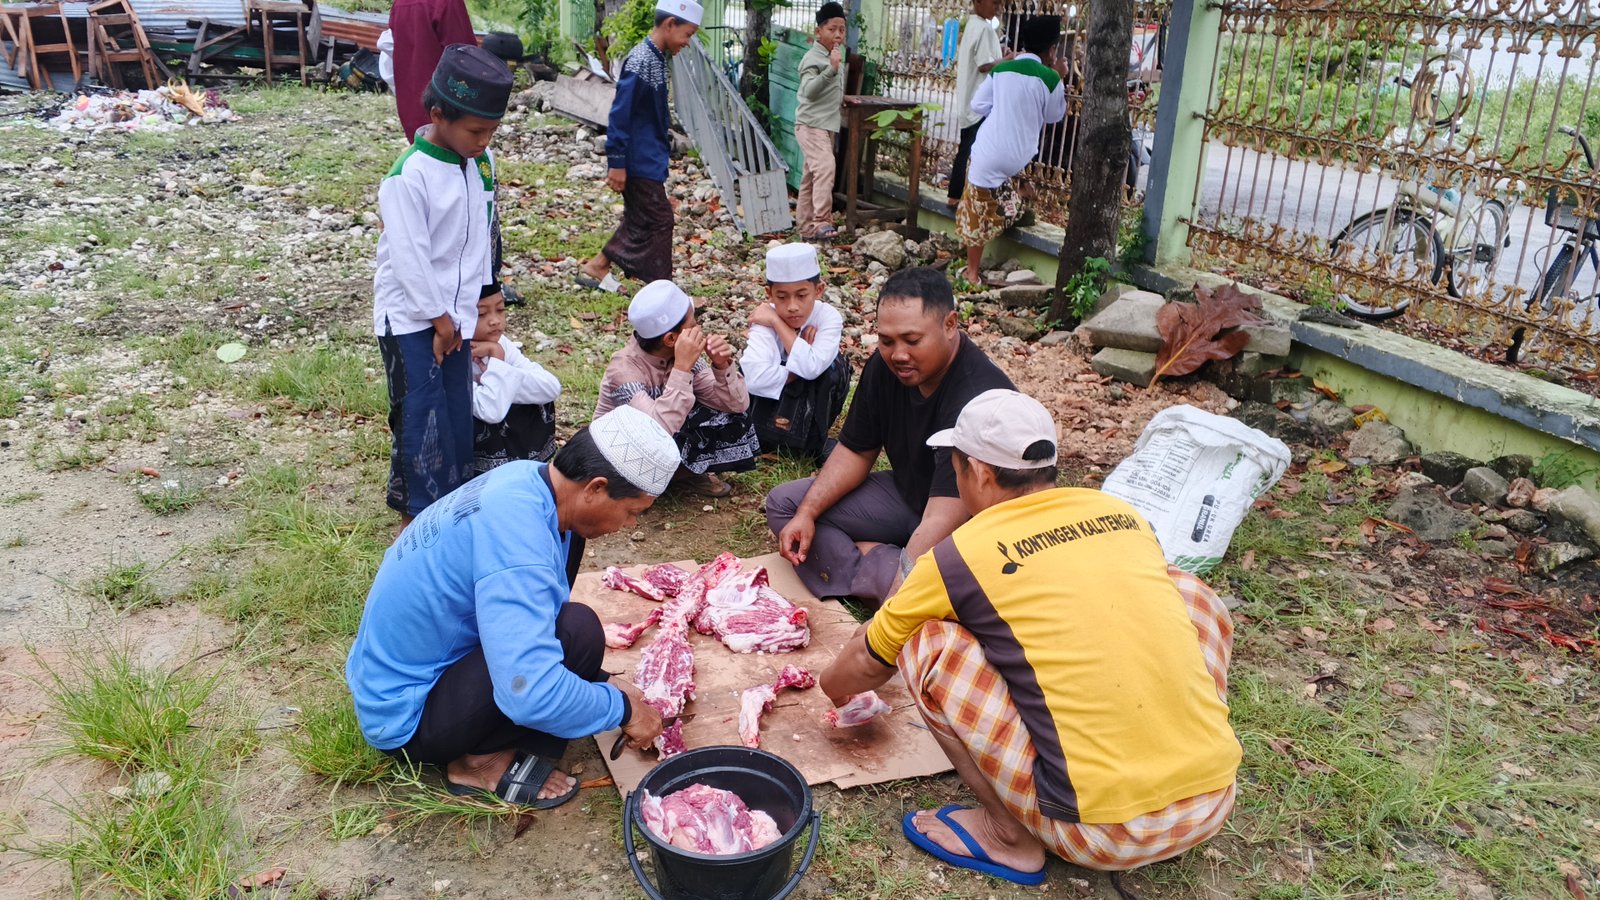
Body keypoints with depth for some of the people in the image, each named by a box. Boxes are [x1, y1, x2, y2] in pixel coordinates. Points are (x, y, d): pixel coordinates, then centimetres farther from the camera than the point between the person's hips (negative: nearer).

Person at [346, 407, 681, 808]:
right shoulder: (516, 530, -31)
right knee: (576, 631, -24)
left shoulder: (526, 478, -4)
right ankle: (481, 760, -4)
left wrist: (604, 685, 9)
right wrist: (622, 708, -20)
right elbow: (531, 695, -37)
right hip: (406, 718, -10)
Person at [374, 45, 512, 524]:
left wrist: (479, 304, 13)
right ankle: (424, 513, 8)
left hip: (454, 314, 6)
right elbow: (409, 257, -19)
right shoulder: (409, 176, -20)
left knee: (456, 416, 10)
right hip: (411, 318, -6)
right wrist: (439, 318, -13)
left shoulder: (482, 163, 1)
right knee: (422, 418, -3)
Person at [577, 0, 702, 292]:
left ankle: (596, 267, 24)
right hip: (640, 162, -10)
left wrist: (663, 146, 24)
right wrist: (617, 163, -21)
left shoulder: (656, 58, 10)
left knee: (641, 221, 16)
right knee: (660, 221, -3)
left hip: (649, 159, 10)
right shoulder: (641, 62, -19)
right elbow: (620, 114, -21)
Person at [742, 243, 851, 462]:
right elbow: (756, 378, -42)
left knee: (833, 366, -29)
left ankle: (815, 440, -8)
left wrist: (778, 322, -36)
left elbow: (811, 367, -40)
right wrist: (798, 370, -31)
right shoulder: (765, 320, -27)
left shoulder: (829, 318, -24)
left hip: (815, 397, 0)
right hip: (775, 396, 0)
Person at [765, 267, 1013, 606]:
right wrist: (807, 512, -11)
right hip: (906, 496, 8)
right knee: (784, 504, 0)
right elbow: (856, 451, 4)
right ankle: (874, 567, -15)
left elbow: (939, 524, -40)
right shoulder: (885, 366, -9)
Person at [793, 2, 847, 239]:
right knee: (825, 167, -24)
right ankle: (821, 222, -25)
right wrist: (832, 68, -36)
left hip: (827, 126, 9)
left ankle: (806, 225, 16)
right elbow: (809, 91, -28)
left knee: (812, 177, 11)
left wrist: (840, 98, 12)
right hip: (810, 125, -9)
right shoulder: (813, 58, -14)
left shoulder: (836, 55, 15)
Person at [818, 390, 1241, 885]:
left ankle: (1008, 835, 10)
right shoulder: (1122, 514, 9)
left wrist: (833, 687, 38)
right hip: (1215, 799, 5)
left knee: (930, 644, 4)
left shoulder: (961, 555, -3)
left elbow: (865, 664, 14)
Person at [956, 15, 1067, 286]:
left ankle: (973, 271, 16)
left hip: (989, 150, 1)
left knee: (979, 212, 10)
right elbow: (1055, 116, 9)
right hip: (1018, 157, -1)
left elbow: (978, 106, 8)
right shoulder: (1049, 78, -8)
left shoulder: (1000, 69, 1)